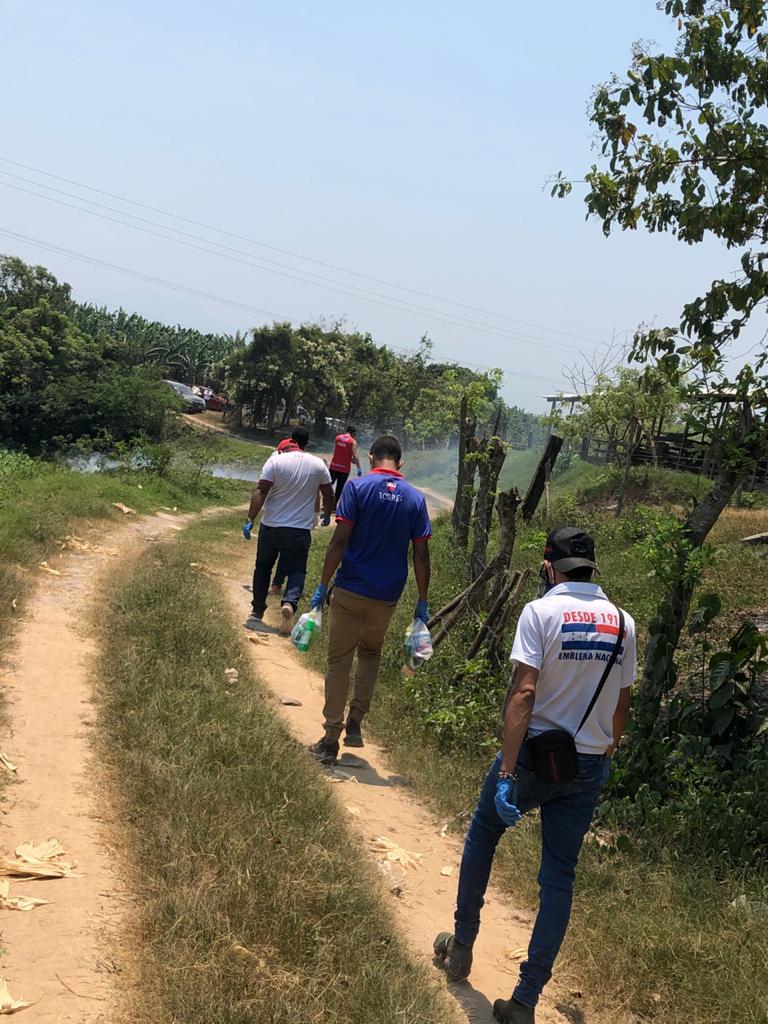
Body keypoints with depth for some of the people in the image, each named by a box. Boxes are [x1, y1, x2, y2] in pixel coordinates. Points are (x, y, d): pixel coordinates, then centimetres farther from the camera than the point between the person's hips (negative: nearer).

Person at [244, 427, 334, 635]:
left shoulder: (276, 460, -7)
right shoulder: (318, 465, 0)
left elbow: (260, 491, -13)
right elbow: (329, 495, 8)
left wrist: (250, 519, -12)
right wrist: (327, 515, 27)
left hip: (271, 527, 0)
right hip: (300, 530, 0)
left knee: (263, 567, 16)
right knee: (296, 570, 8)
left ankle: (257, 613, 17)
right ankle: (289, 602, -22)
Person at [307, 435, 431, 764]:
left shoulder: (357, 487, -6)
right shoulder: (416, 498, 3)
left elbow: (340, 540, -12)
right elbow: (421, 555, 1)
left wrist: (323, 585, -7)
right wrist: (422, 602, 8)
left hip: (350, 590, -3)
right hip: (387, 597, 3)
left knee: (339, 661, 6)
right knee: (370, 653, 25)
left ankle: (331, 740, 7)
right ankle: (355, 723, 14)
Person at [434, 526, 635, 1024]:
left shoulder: (541, 612, -12)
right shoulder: (622, 623, 2)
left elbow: (524, 693, -20)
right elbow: (621, 705, 8)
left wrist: (505, 772, -21)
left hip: (534, 757, -3)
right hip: (589, 767, 4)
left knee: (482, 838, 22)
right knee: (560, 877, 10)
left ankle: (462, 948, 32)